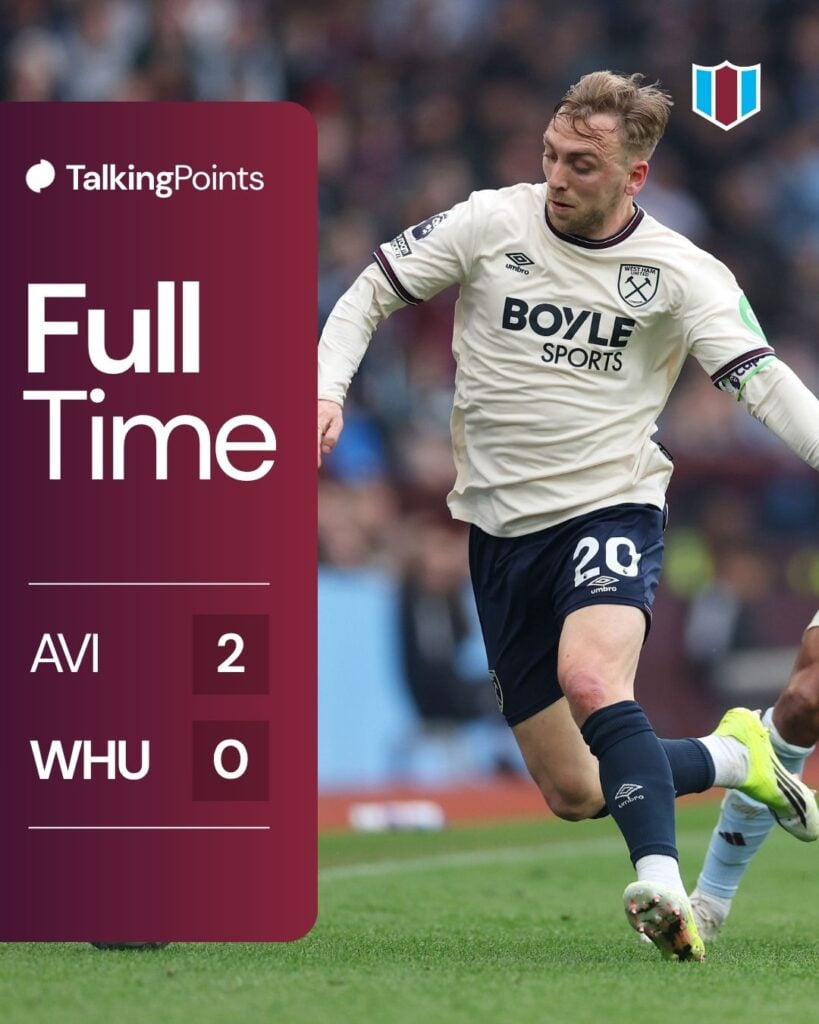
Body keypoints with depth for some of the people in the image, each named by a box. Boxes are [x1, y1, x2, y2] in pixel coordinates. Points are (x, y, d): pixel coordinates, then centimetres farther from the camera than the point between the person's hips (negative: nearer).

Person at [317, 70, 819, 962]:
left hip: (610, 510, -3)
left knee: (591, 679, -36)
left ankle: (661, 882, -41)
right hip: (501, 529, 3)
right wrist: (327, 389, -10)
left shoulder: (679, 273, -7)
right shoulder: (489, 225, -2)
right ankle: (732, 758, 30)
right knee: (572, 792, 5)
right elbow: (369, 294, 8)